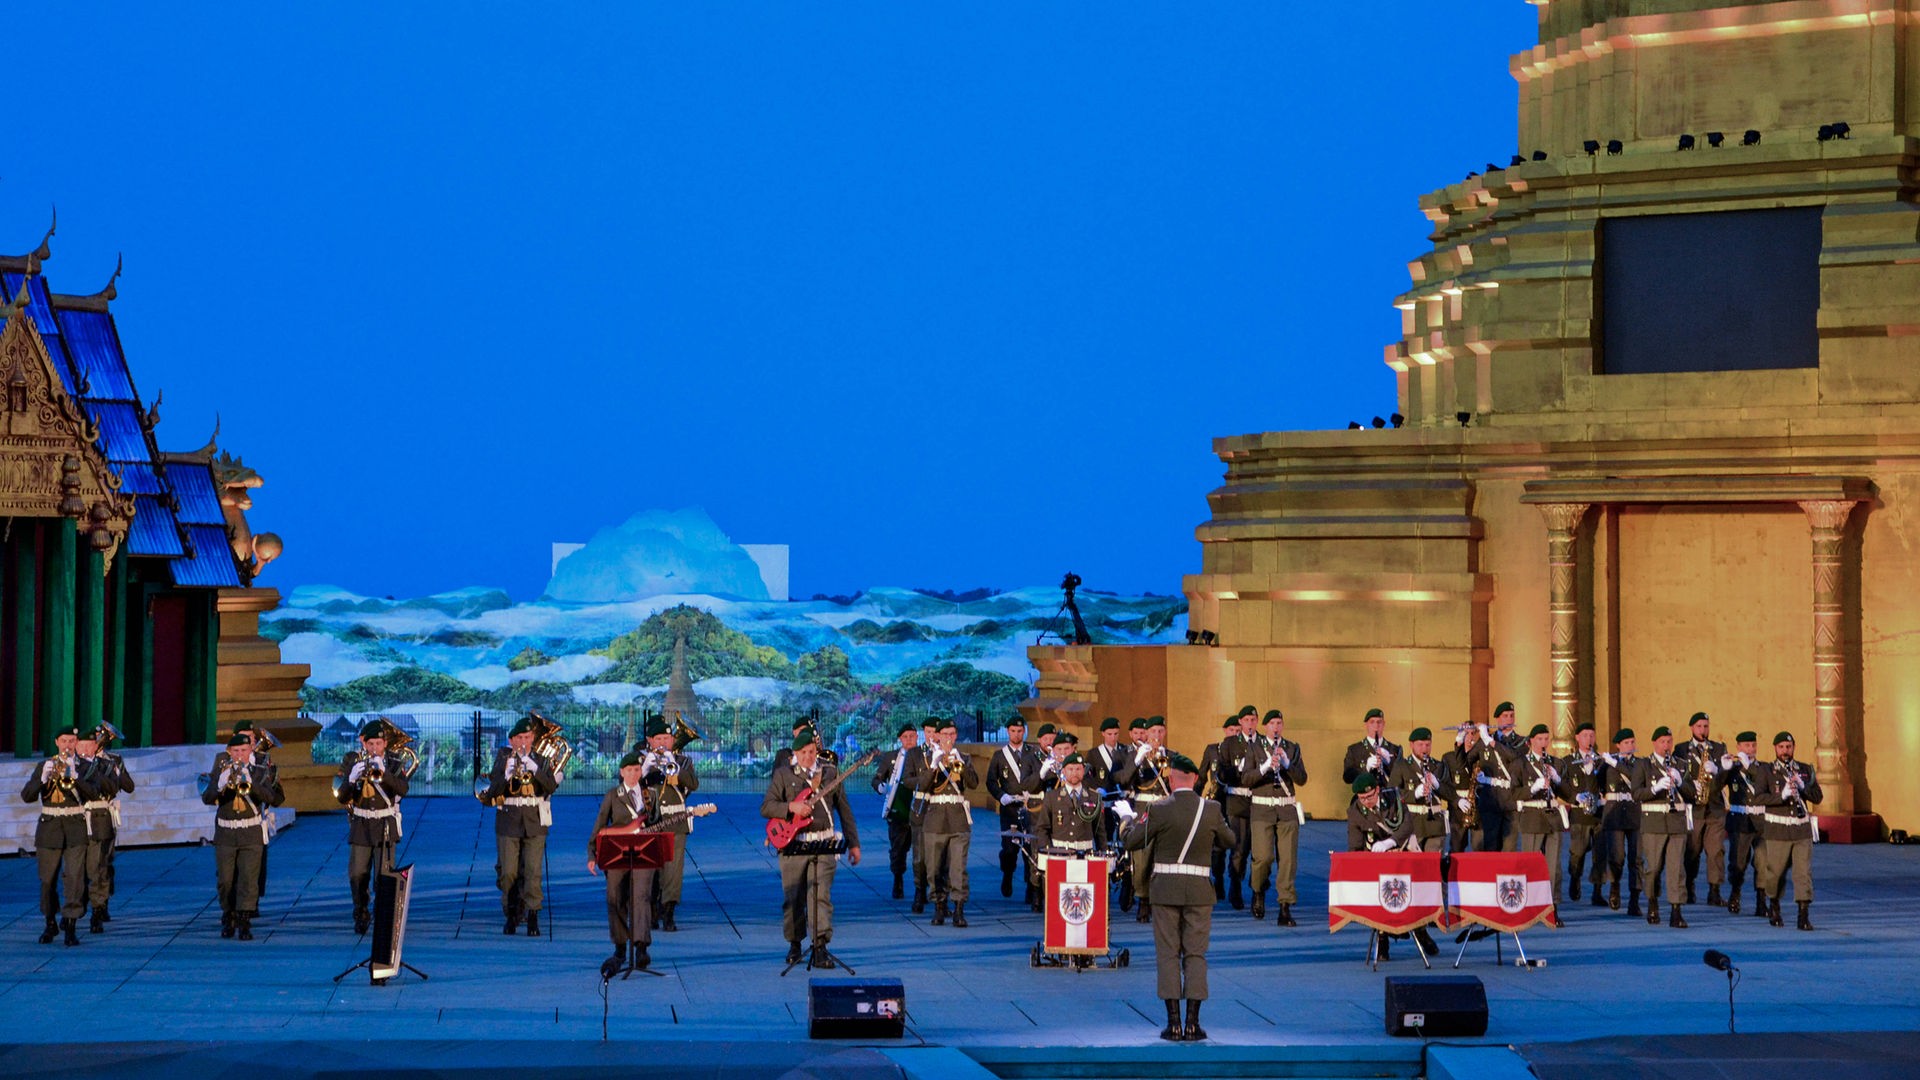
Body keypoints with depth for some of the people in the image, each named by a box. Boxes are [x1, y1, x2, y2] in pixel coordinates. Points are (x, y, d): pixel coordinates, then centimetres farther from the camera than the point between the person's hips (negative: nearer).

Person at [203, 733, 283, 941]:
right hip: (225, 834, 1)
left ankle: (244, 922, -8)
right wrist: (220, 786, -27)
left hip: (252, 834, -1)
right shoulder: (219, 773, 6)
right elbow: (207, 798, -7)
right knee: (225, 880, 3)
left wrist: (249, 783, -26)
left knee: (249, 879, -9)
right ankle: (228, 918, 22)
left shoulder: (260, 773, 4)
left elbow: (270, 797, -11)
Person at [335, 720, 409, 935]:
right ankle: (361, 916, 21)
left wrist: (383, 772, -36)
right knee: (357, 876, 3)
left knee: (384, 875, -8)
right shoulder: (352, 761, 0)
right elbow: (341, 797, -3)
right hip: (360, 826, 2)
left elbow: (402, 789, -21)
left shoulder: (393, 763, -3)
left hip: (384, 826, -2)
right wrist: (351, 778, -22)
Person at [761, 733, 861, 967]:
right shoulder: (783, 775, 5)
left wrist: (853, 843, 9)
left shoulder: (830, 773, 10)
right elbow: (765, 807, -1)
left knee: (821, 895, -11)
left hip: (824, 844, 0)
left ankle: (820, 948, -14)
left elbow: (844, 810, 12)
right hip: (793, 845, 0)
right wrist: (791, 807, -18)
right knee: (793, 898, 6)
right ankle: (794, 944, 22)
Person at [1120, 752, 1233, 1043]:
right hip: (1199, 890, 1)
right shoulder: (1211, 809, -3)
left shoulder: (1160, 810, -10)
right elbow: (1228, 841, 12)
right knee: (1195, 954, 6)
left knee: (1167, 953, 5)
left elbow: (1131, 842, -3)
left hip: (1165, 888, -1)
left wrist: (1133, 823, 19)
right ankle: (1192, 1023, 1)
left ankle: (1174, 1023, 1)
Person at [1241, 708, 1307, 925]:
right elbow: (1245, 779, -4)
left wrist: (1287, 763, -14)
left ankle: (1285, 909, -1)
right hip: (1262, 809, -2)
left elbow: (1302, 779, 1)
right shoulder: (1254, 748, 4)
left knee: (1288, 858, -4)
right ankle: (1258, 892, 18)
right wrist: (1266, 767, -18)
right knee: (1263, 856, -12)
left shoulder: (1292, 748, 10)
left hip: (1287, 809, 2)